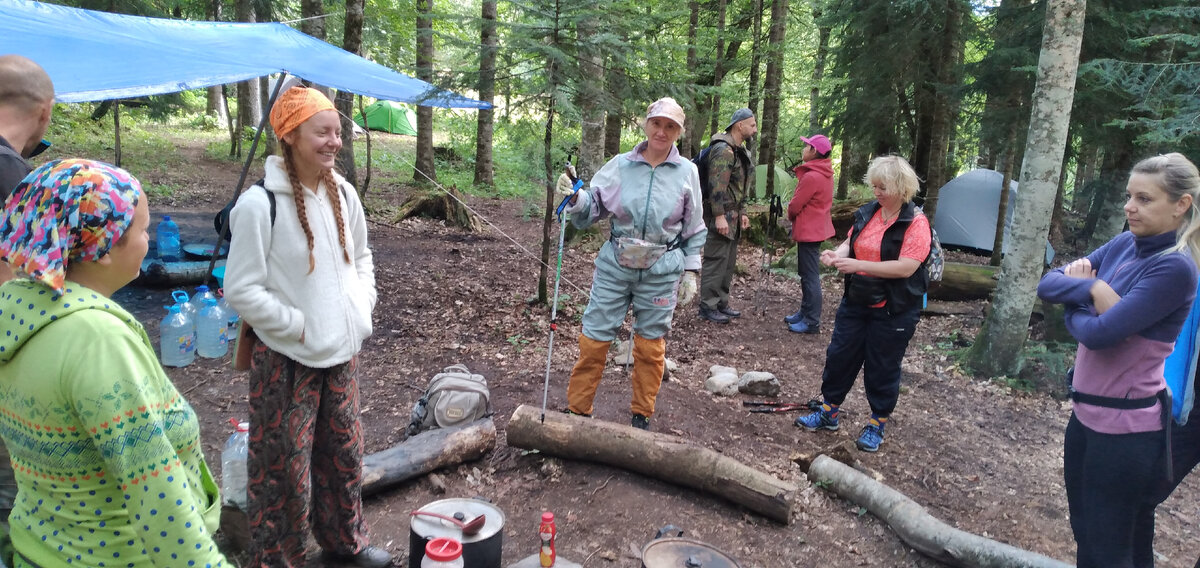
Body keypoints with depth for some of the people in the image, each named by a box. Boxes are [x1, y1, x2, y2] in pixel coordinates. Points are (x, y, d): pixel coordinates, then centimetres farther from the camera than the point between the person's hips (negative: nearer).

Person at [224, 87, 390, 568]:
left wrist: (362, 308, 5)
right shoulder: (259, 203, -18)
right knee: (284, 465, 4)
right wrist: (299, 326, -15)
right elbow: (241, 289, -16)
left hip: (342, 350, 6)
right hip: (288, 359, -6)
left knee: (344, 451, 19)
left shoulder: (342, 192, 2)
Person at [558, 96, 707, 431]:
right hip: (615, 266, 0)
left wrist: (690, 272, 6)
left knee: (650, 346, 9)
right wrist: (576, 197, -19)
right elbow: (593, 208, 2)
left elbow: (694, 229, 8)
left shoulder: (687, 172, 1)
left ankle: (642, 415, 25)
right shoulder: (620, 165, 0)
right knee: (594, 339, 2)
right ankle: (577, 409, 16)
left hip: (661, 273, 0)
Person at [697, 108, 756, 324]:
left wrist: (742, 212, 19)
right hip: (720, 215, -10)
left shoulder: (741, 151, 17)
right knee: (716, 261, -6)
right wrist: (719, 216, -24)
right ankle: (708, 307, 1)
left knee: (728, 262, 14)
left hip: (733, 216, 10)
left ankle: (721, 303, 24)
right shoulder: (723, 150, -16)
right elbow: (716, 185, -22)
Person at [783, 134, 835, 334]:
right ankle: (805, 312, 28)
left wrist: (790, 216, 4)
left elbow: (795, 206, -16)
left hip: (808, 231, -10)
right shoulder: (825, 174, 10)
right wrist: (795, 216, 9)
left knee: (810, 276, -5)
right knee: (807, 274, 18)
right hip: (816, 227, 10)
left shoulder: (812, 176, -21)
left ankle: (812, 322, -1)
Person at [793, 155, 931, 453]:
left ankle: (877, 424, 26)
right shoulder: (867, 213, 2)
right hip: (856, 303, 6)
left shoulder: (916, 223, -17)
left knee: (882, 368, 7)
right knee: (839, 355, 12)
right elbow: (851, 242, 15)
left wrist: (858, 265, -29)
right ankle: (828, 412, 29)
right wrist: (837, 254, -9)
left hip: (893, 312, -6)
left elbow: (906, 267, -25)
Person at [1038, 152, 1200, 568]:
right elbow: (1048, 283, 0)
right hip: (1086, 411, 8)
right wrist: (1092, 288, -18)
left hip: (1127, 425, -8)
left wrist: (1073, 306, -5)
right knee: (1085, 534, 22)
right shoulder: (1124, 245, 3)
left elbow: (1099, 333, -26)